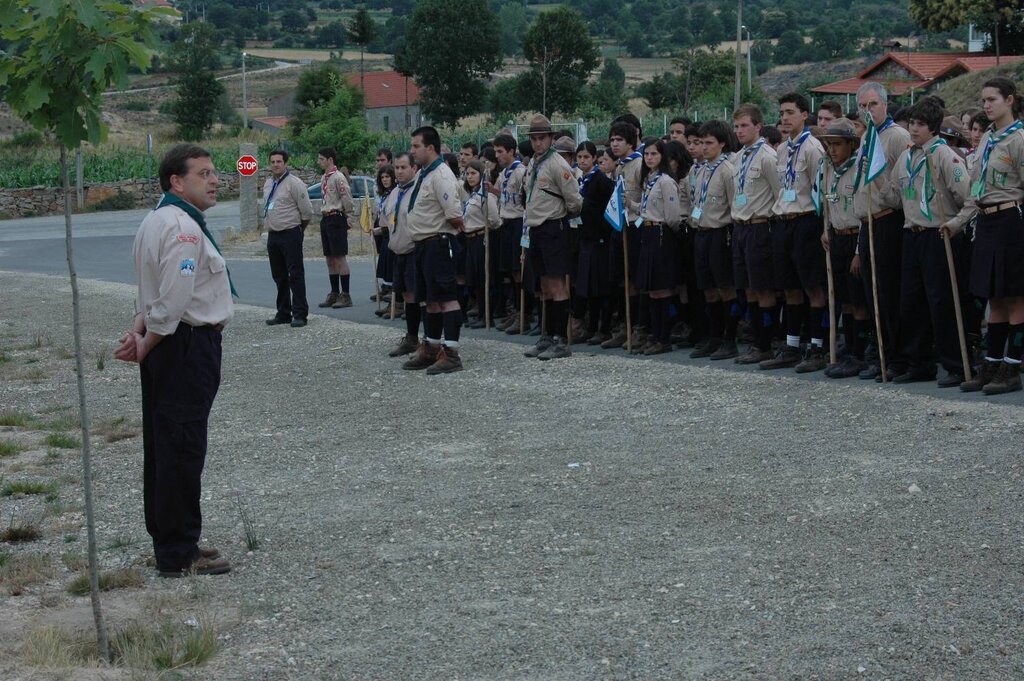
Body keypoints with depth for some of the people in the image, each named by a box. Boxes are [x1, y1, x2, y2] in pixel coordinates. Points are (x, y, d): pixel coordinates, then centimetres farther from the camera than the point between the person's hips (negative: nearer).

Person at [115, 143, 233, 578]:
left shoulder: (157, 220, 14)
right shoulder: (184, 228, -19)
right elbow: (173, 301, -24)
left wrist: (139, 333, 1)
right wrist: (146, 344, -12)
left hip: (165, 347, 10)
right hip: (188, 347, -10)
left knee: (163, 446, 15)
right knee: (183, 449, -4)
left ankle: (168, 540, 25)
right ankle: (179, 554, 2)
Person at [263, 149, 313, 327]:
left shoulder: (294, 183, -10)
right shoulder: (268, 184, 12)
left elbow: (307, 212, -9)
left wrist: (298, 229, 3)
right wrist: (269, 225, 17)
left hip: (290, 235, -7)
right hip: (273, 235, 8)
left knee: (295, 275, -7)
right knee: (279, 276, 13)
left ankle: (299, 314, -5)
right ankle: (283, 313, 21)